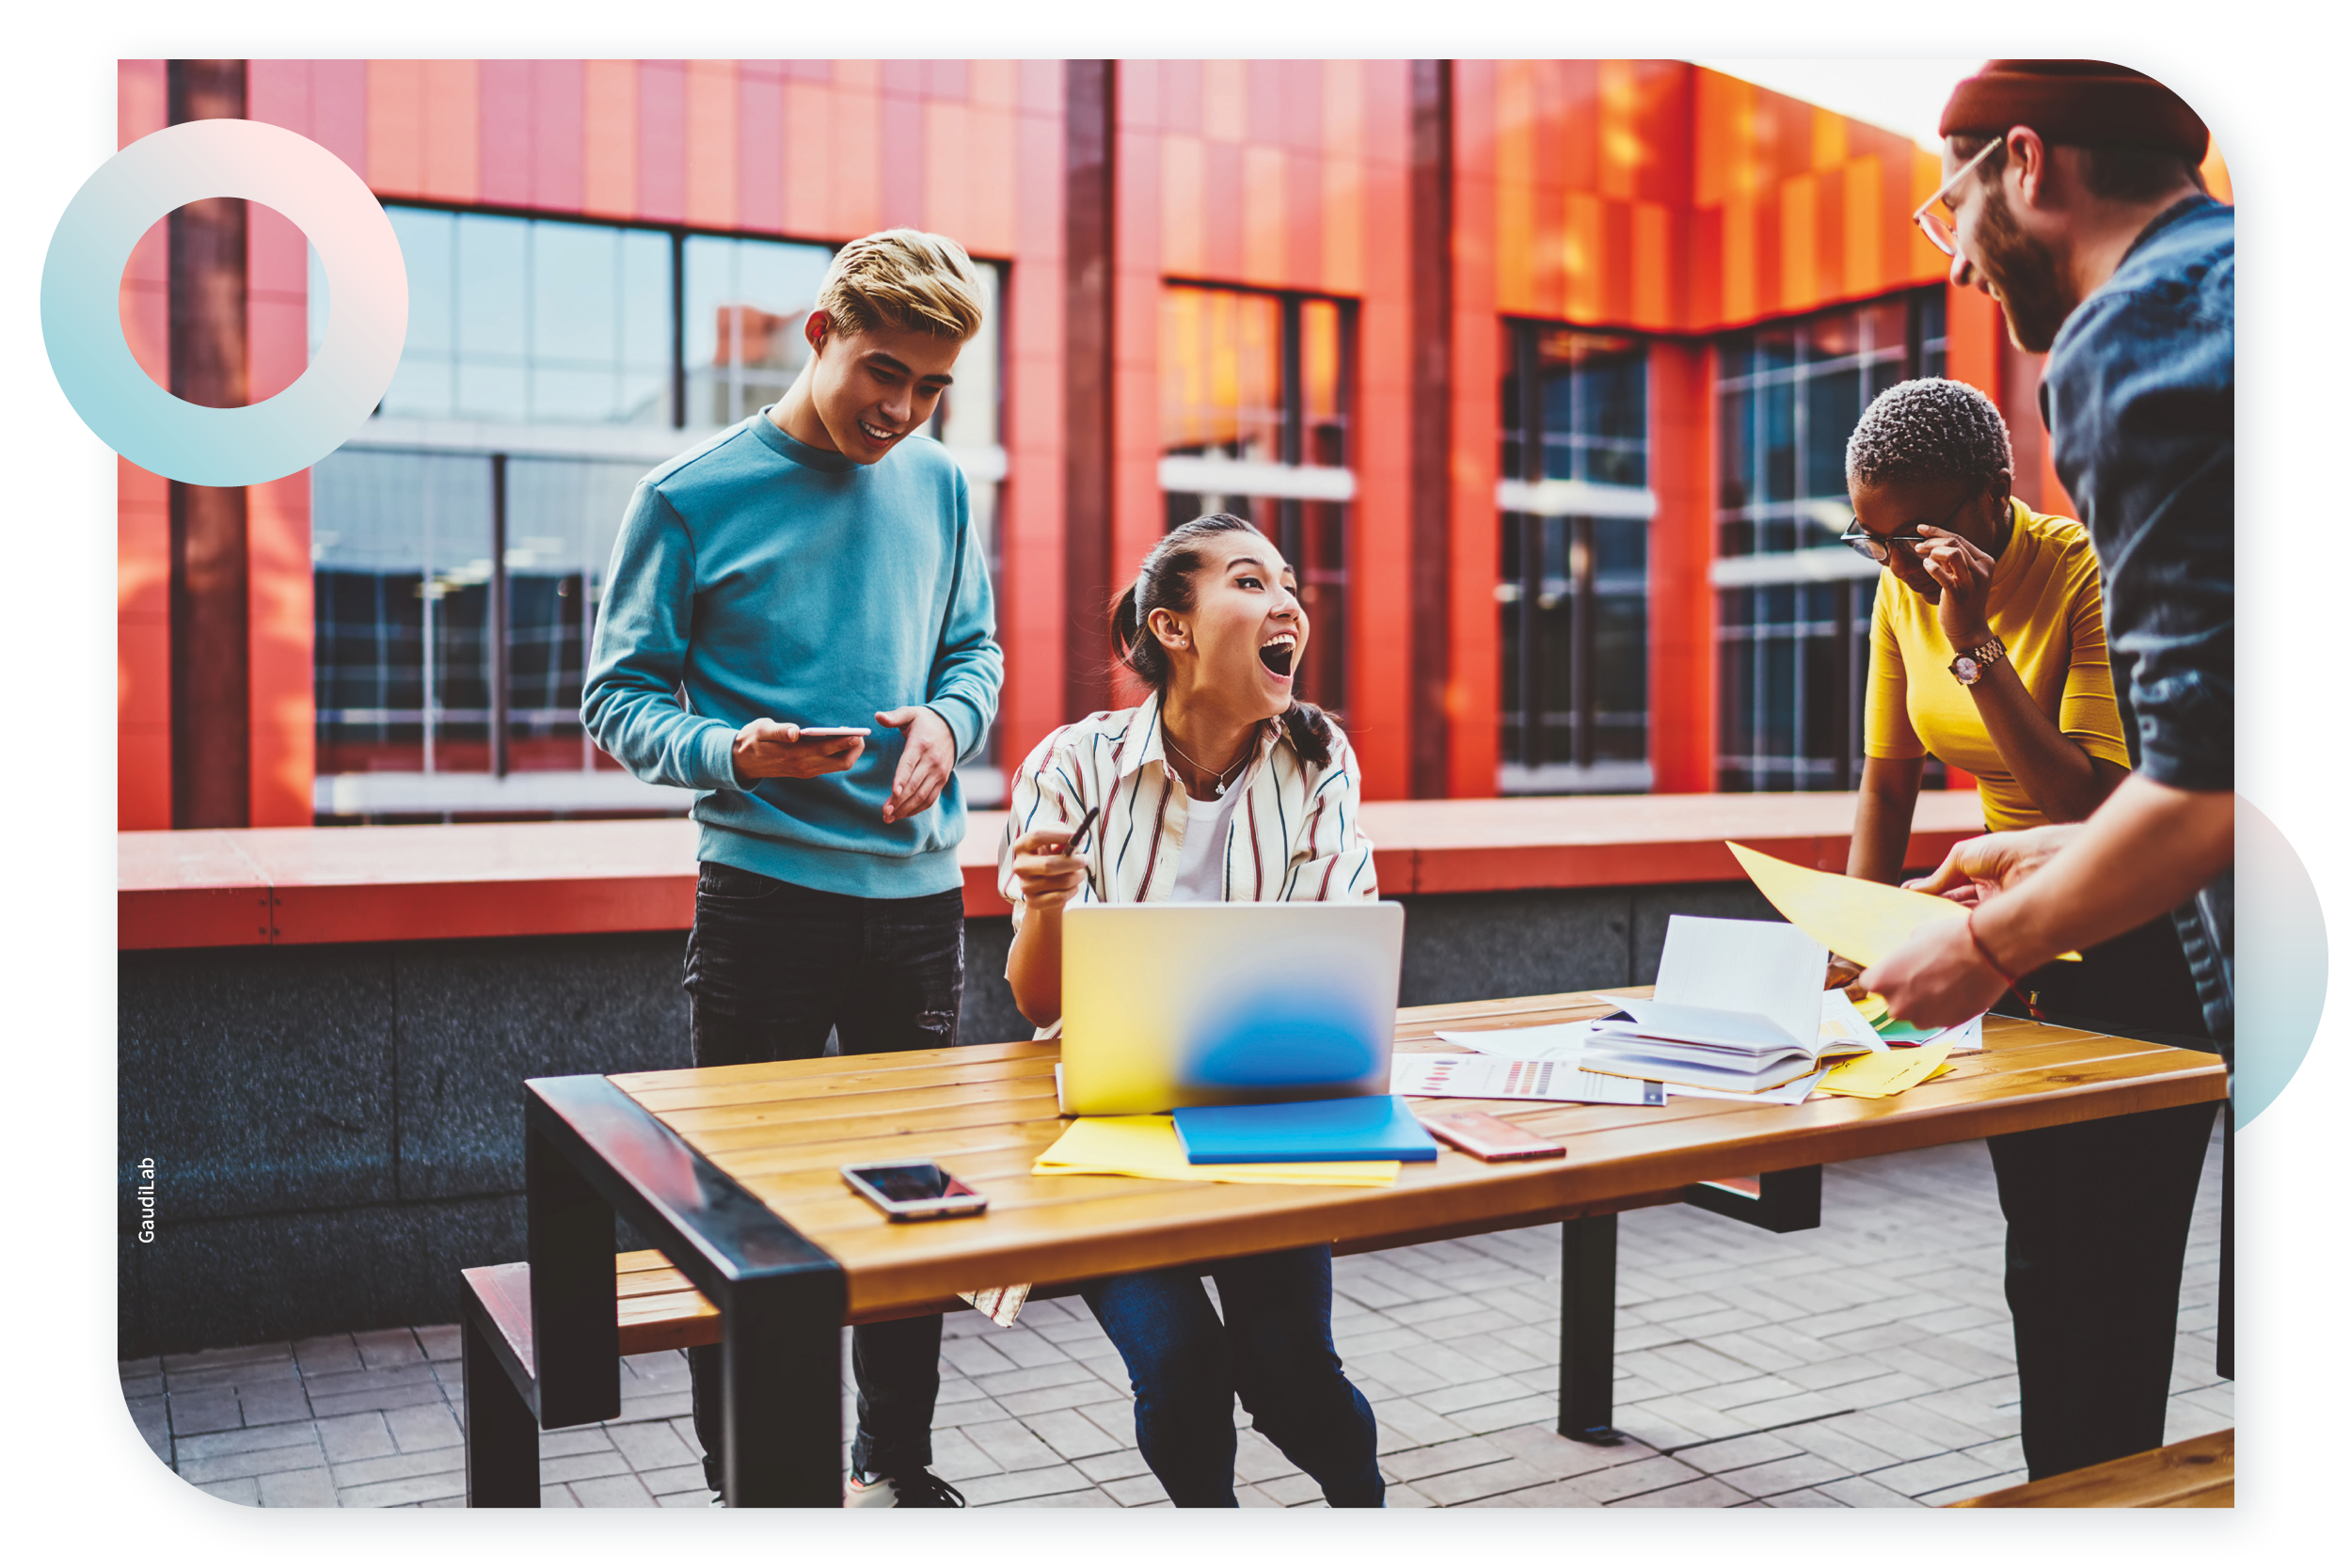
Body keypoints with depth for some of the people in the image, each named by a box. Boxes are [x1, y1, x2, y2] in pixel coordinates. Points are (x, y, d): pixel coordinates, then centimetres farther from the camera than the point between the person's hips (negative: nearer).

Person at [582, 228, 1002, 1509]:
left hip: (918, 889, 4)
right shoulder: (691, 497, -4)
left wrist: (949, 720, -6)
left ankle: (896, 1462, 31)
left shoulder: (940, 486, 8)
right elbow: (621, 698, -3)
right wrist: (729, 751, -23)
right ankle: (740, 1478, 22)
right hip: (763, 894, -4)